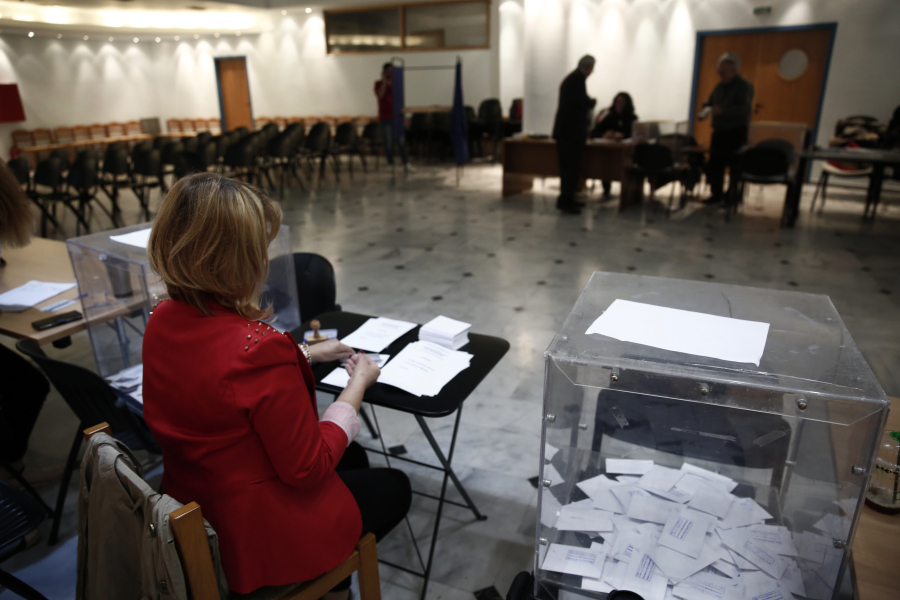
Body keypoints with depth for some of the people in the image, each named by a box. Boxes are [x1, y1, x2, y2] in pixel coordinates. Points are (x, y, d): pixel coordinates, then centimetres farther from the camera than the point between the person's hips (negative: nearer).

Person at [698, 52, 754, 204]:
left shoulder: (744, 86, -7)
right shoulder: (719, 87, 13)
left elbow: (744, 109, -17)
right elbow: (709, 102, 22)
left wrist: (723, 111, -29)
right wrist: (706, 109, -3)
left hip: (736, 133, -6)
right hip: (719, 132, 6)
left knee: (734, 164, -7)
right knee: (714, 164, 4)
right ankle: (716, 194, 15)